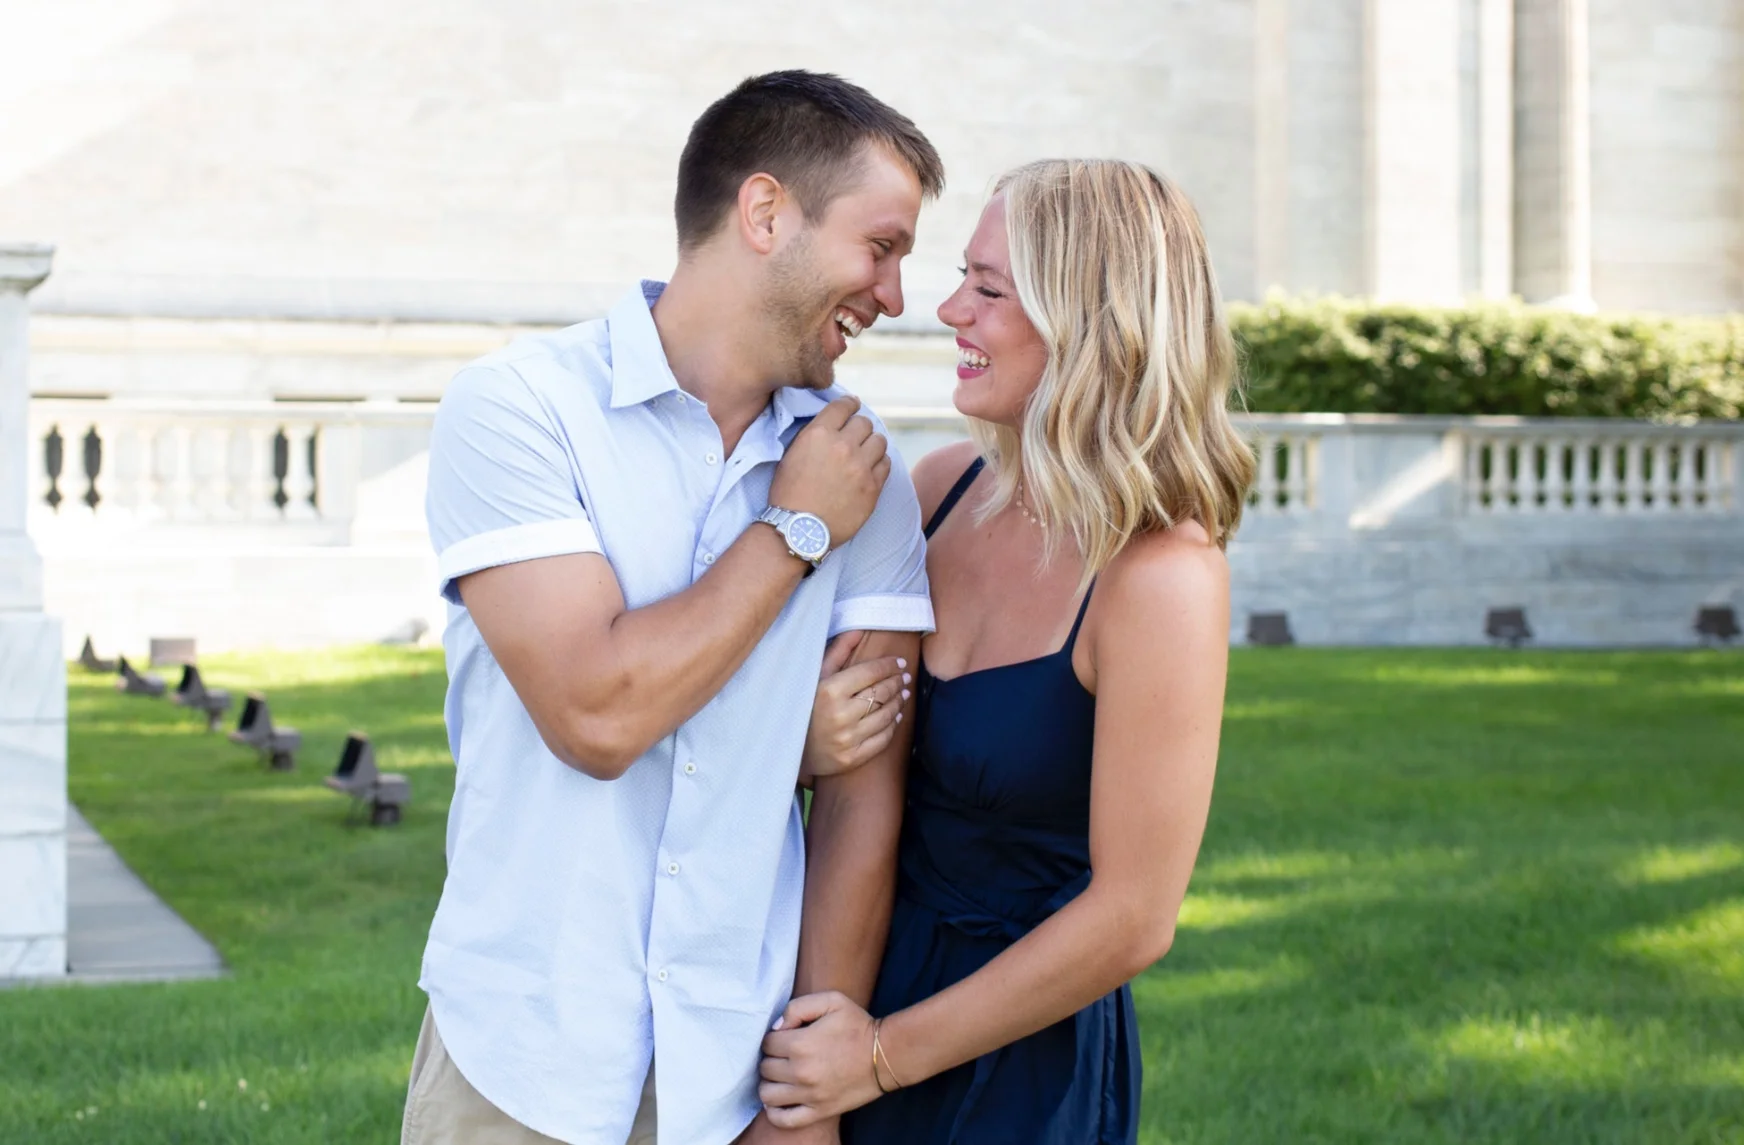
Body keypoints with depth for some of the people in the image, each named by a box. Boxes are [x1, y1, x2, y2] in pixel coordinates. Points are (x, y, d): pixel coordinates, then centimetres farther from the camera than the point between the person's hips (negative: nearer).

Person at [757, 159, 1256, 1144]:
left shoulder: (1162, 577, -20)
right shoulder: (946, 488, -2)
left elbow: (1133, 920, -19)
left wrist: (887, 1054, -12)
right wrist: (812, 733, -11)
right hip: (867, 976, 6)